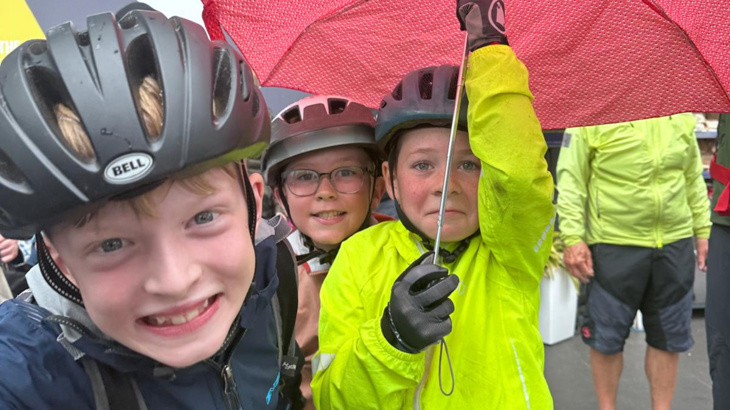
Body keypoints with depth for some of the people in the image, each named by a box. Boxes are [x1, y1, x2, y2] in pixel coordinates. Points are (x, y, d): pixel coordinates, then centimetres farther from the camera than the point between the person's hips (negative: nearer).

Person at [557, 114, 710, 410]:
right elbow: (570, 179, -10)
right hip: (613, 245, -4)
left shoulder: (682, 114, 10)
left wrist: (703, 229, 13)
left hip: (675, 244, 5)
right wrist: (572, 238, -16)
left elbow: (694, 177, 17)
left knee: (668, 337, 13)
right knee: (607, 336, 7)